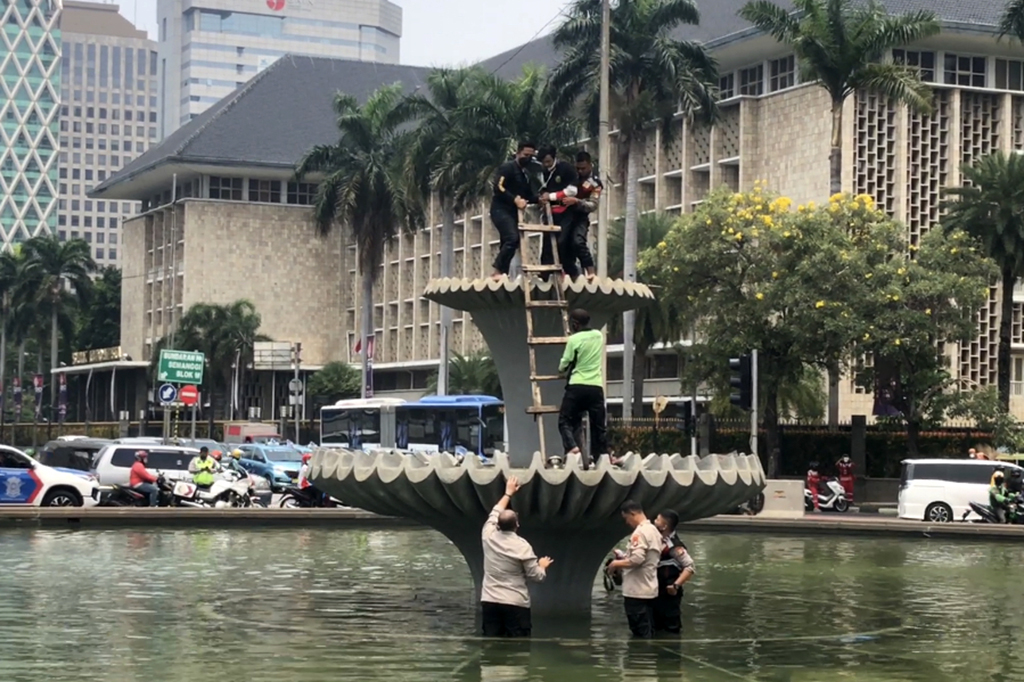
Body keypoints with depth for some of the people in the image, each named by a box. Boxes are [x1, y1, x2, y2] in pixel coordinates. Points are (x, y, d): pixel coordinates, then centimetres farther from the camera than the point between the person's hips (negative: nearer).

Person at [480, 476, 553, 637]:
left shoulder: (488, 536, 1)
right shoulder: (522, 546, -11)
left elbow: (495, 513, 22)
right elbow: (536, 576, -5)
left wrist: (508, 493, 34)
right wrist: (542, 566, 17)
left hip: (490, 601, 4)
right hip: (516, 603, -4)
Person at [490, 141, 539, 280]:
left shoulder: (525, 175, 21)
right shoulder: (507, 168, -6)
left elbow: (529, 196, 21)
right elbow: (498, 187, -18)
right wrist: (515, 199, -26)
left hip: (513, 211, 9)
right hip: (501, 209, -9)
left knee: (508, 243, 6)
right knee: (513, 238, -24)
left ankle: (502, 273, 7)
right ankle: (497, 271, -24)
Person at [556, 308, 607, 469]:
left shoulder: (574, 339, -7)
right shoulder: (598, 335, 9)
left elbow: (563, 366, -1)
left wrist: (562, 370, 22)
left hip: (577, 386, -4)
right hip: (596, 387, 4)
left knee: (565, 421, 1)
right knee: (598, 425, 7)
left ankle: (572, 447, -22)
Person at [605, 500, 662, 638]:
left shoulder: (640, 532, -16)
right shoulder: (654, 530, 14)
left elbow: (637, 559, -24)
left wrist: (617, 564, -9)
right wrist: (624, 560, 17)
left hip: (637, 591, -10)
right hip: (649, 589, 10)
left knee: (639, 634, -6)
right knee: (648, 631, 12)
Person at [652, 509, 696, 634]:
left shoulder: (674, 546, -21)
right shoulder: (661, 541, 7)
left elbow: (690, 567, -23)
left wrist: (676, 585, -28)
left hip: (669, 594, -10)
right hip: (657, 592, 10)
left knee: (671, 628, -2)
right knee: (656, 628, 18)